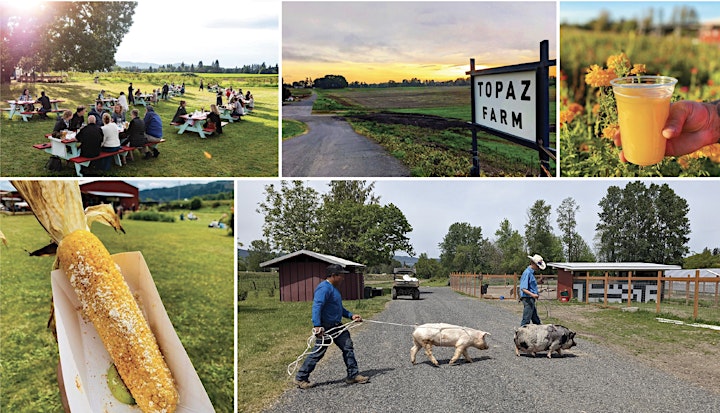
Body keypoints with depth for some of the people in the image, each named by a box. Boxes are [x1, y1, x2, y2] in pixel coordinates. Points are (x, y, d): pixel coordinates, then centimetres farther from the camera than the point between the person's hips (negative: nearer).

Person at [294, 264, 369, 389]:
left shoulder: (333, 288, 16)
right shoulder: (324, 288, -18)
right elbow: (316, 307, -29)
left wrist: (351, 316, 16)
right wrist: (317, 326, -38)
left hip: (337, 326, 10)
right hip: (326, 328, -10)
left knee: (348, 347, 8)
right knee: (318, 353, -4)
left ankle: (353, 375, 17)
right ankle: (300, 378, 7)